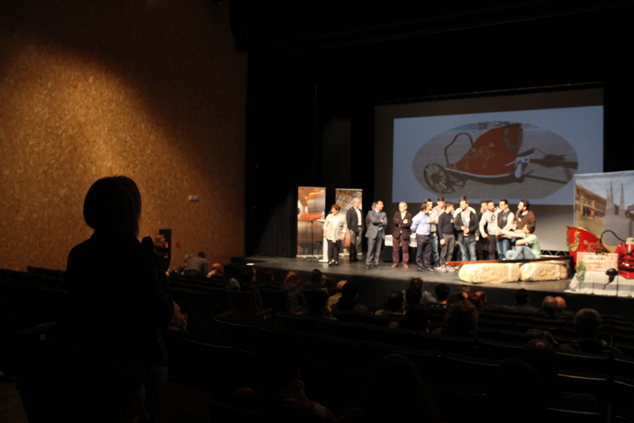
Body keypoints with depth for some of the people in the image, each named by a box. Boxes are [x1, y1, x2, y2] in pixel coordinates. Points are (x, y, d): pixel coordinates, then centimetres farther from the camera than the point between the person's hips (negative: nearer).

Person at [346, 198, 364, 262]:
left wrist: (362, 227, 8)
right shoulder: (350, 210, -3)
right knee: (353, 243, -5)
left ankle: (356, 256, 12)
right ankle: (351, 257, -1)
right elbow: (348, 221, -7)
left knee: (358, 242, 5)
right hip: (353, 228, -6)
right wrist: (350, 229, -12)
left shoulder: (360, 210, 18)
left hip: (360, 228, 6)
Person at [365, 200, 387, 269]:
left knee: (378, 250, 3)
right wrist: (381, 221, -2)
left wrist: (377, 222, -7)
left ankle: (376, 263, 10)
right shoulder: (370, 212, 4)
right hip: (373, 233, -4)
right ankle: (368, 263, 0)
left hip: (380, 233, 4)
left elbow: (385, 223, 0)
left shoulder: (383, 214, 16)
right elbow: (373, 221, -13)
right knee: (371, 249, -6)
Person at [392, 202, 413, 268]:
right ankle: (395, 262, 14)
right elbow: (395, 221, -8)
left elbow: (409, 223, -14)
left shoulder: (409, 215, 3)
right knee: (395, 249, 4)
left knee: (405, 249, 2)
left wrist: (400, 224, -12)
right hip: (396, 234, 2)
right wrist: (403, 222, -12)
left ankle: (405, 262, 13)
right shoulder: (396, 214, 10)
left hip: (405, 234, -2)